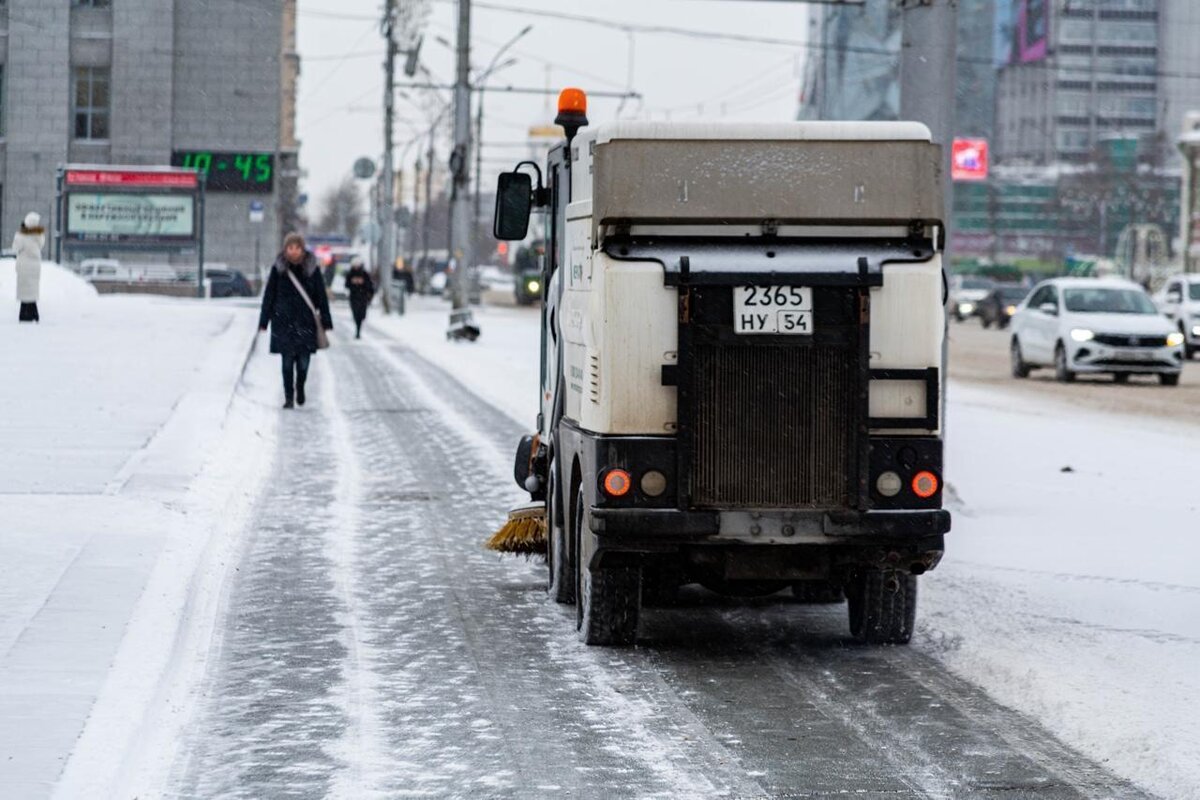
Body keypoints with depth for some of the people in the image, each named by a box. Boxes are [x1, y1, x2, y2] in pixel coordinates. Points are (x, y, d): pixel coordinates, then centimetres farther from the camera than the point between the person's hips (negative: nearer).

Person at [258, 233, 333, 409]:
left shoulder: (311, 269, 0)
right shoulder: (278, 269, 0)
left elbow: (321, 296, 5)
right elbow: (269, 295, 4)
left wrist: (326, 322, 2)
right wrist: (263, 321, 1)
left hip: (306, 321, 0)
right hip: (284, 321, 0)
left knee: (303, 361, 1)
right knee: (287, 360, -2)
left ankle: (300, 387, 30)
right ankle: (289, 397, 7)